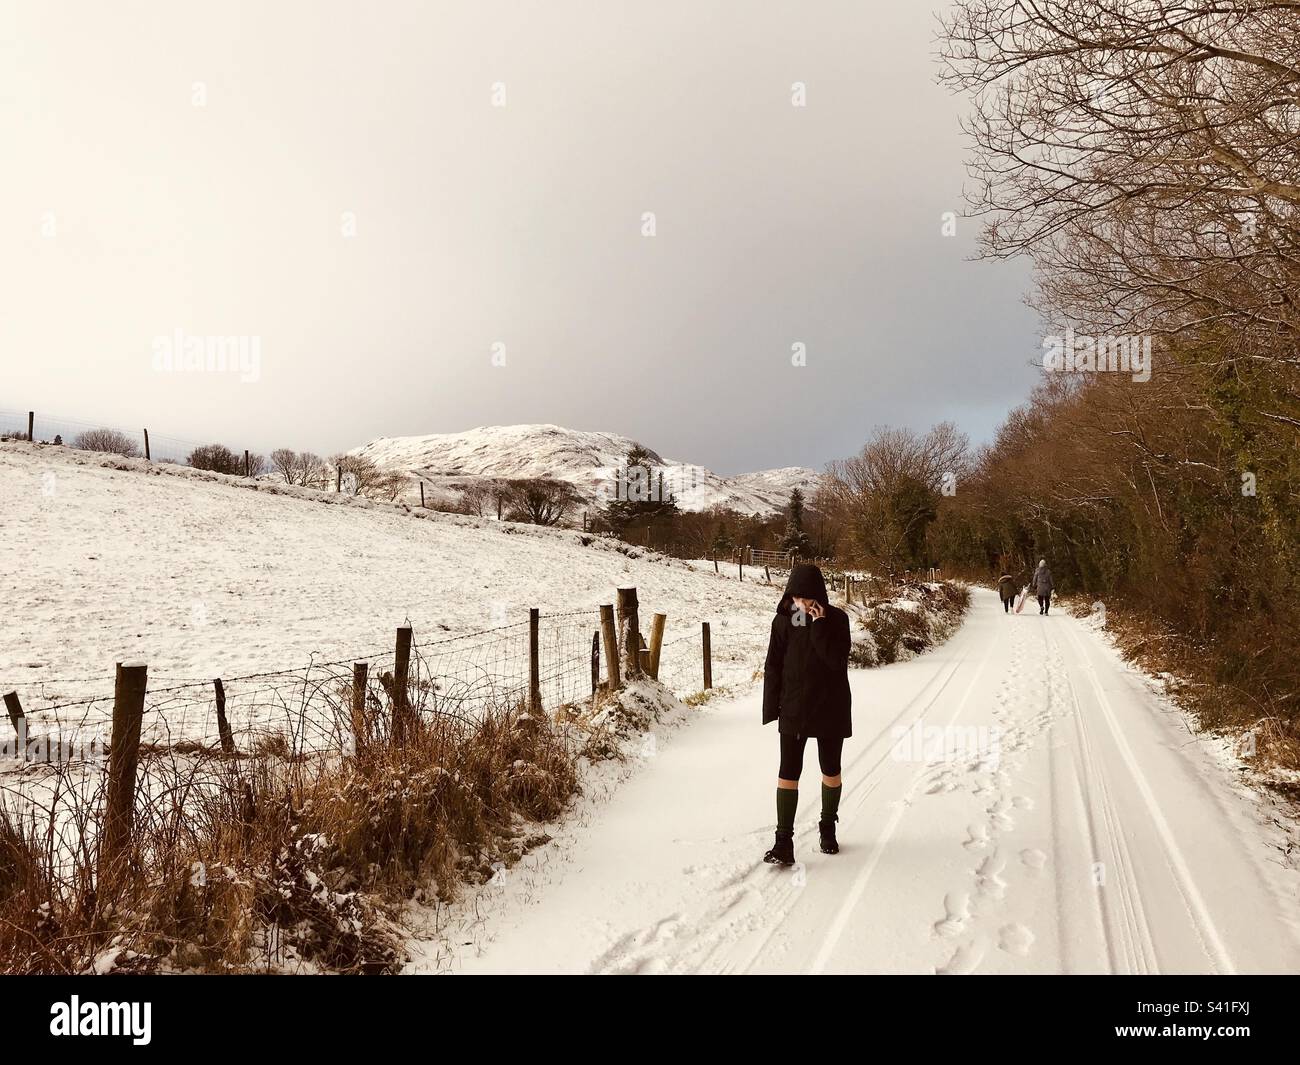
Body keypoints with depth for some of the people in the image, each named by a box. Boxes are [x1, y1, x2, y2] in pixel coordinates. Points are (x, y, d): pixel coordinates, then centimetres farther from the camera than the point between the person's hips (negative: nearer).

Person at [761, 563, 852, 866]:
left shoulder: (836, 619, -7)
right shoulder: (783, 621, -3)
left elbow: (837, 659, -20)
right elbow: (773, 667, 0)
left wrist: (819, 625, -24)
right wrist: (771, 707, -3)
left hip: (830, 709, 0)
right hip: (793, 710, 0)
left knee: (831, 772, 13)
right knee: (788, 774, -3)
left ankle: (828, 828, 33)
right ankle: (784, 843, -2)